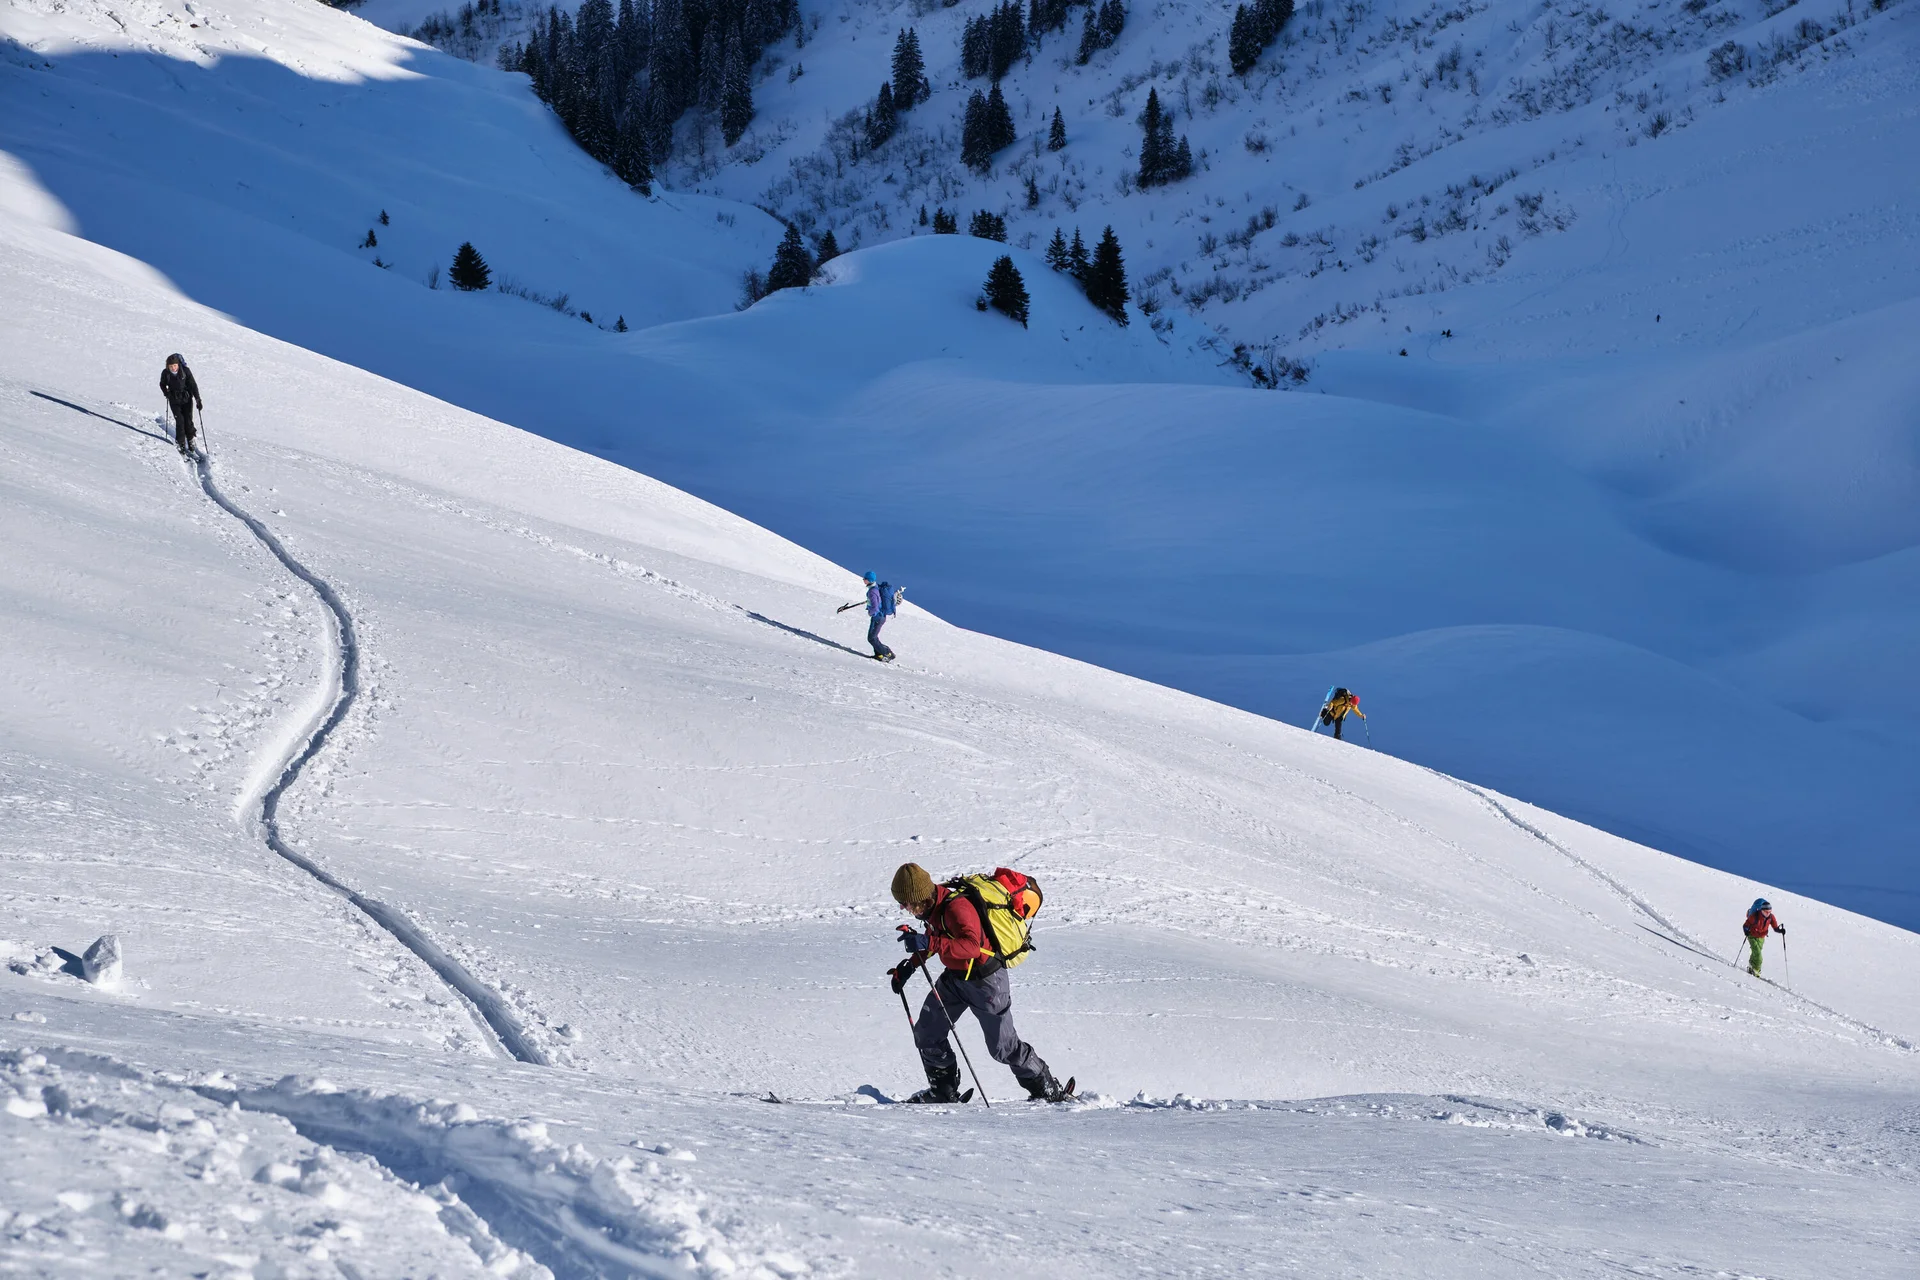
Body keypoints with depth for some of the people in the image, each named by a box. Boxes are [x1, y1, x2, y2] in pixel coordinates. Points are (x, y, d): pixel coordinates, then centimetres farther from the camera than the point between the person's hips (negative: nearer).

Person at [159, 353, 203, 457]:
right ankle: (180, 443, 0)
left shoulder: (185, 371, -17)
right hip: (174, 400, 0)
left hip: (187, 399, 0)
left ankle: (191, 440, 18)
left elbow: (193, 385, -11)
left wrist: (198, 399, -14)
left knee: (188, 420, -3)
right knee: (179, 420, -11)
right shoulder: (165, 373, -11)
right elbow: (162, 384, 9)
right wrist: (166, 393, -8)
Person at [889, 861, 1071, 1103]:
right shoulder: (933, 905, -2)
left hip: (985, 981, -9)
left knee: (1003, 1046, 1)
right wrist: (910, 965, 11)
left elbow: (971, 946, -45)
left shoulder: (956, 908, -31)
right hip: (955, 976, 9)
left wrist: (929, 943, -49)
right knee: (927, 1034, 6)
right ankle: (944, 1091, 21)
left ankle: (1050, 1091, 18)